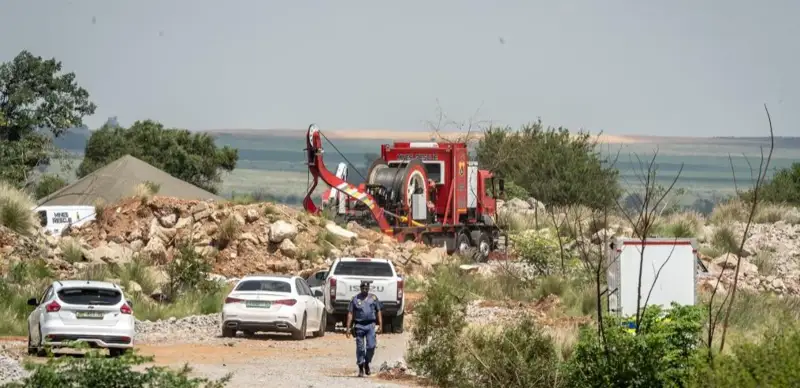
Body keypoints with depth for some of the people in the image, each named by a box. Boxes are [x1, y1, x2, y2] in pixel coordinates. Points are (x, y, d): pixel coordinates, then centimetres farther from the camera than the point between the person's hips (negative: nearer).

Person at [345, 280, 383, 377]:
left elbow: (378, 312, 10)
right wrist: (348, 327, -2)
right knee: (360, 348, 1)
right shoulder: (355, 299, 5)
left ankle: (367, 363, 14)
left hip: (370, 325, 0)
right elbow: (350, 313, 4)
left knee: (371, 346, -10)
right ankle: (361, 369, 9)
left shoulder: (373, 298, 9)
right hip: (359, 325, 0)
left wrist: (380, 325, 2)